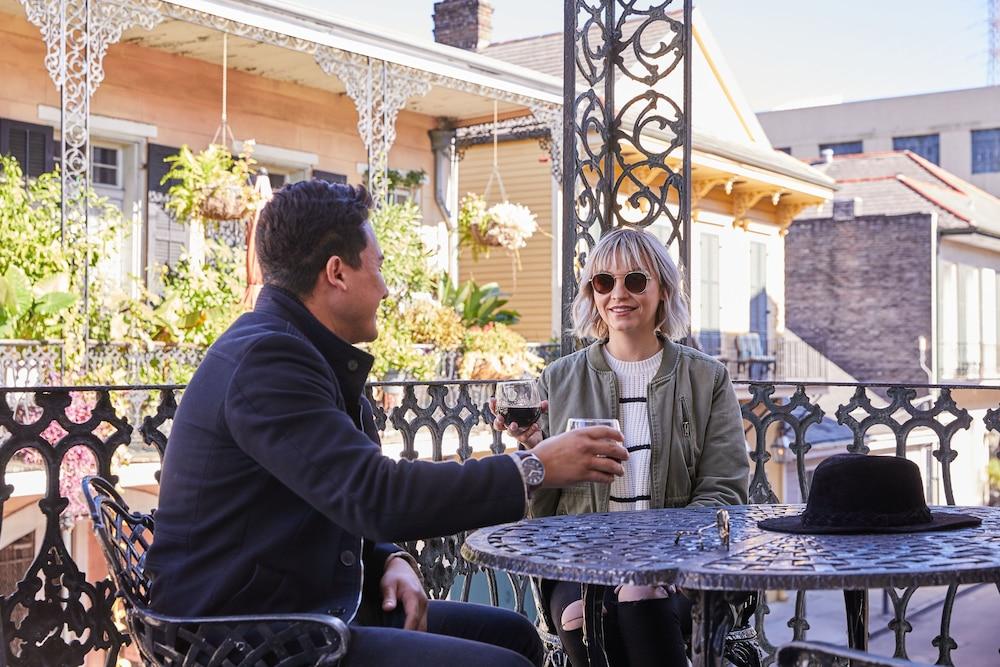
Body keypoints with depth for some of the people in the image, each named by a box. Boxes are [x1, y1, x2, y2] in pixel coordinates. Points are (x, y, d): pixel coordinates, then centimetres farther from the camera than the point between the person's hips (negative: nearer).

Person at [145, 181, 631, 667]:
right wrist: (533, 469, -20)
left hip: (313, 611, 10)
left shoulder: (299, 352, 12)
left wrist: (390, 560, -2)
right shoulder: (266, 357, -20)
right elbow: (375, 497, -27)